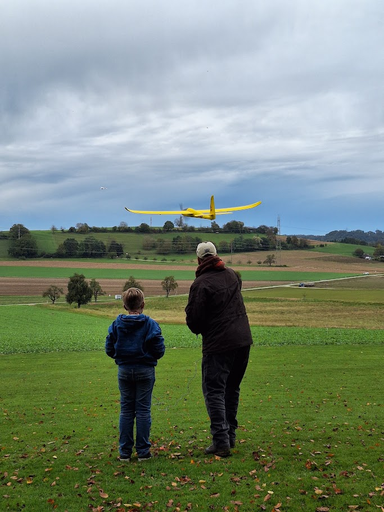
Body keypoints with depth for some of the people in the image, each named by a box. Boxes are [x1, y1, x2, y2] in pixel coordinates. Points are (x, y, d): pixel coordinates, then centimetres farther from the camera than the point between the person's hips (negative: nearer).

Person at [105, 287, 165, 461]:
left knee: (126, 410, 9)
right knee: (143, 410, 4)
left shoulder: (116, 324, -3)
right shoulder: (150, 324, -9)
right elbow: (159, 350, -10)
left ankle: (125, 451, 11)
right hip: (145, 370, -2)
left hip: (124, 371, 2)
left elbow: (109, 349, -1)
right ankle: (143, 451, 7)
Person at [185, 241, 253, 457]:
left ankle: (221, 442, -8)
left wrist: (200, 330, 10)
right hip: (243, 340, 7)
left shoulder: (201, 284, -13)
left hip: (218, 345, -7)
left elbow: (193, 318, -12)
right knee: (232, 389, 18)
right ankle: (230, 435, 25)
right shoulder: (232, 275, 9)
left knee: (214, 391, -2)